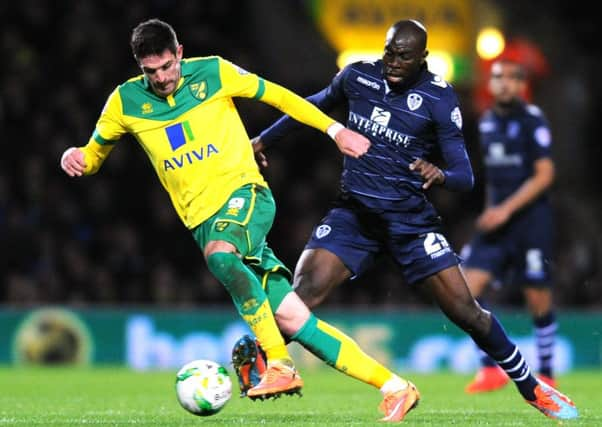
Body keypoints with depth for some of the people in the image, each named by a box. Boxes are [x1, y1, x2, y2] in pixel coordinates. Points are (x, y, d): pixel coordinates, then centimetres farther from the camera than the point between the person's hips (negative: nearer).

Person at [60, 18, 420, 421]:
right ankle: (395, 387, -2)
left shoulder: (213, 72, 0)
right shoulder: (126, 101, 5)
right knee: (295, 321, -6)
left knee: (219, 252, -38)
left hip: (245, 191, -3)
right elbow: (95, 153, 16)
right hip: (203, 218, 3)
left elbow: (277, 95, 10)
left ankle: (280, 365, -35)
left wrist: (336, 130, 8)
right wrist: (76, 157, -8)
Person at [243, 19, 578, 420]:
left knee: (465, 309, -5)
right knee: (300, 297, -21)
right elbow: (315, 106, 20)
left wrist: (441, 175, -37)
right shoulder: (358, 75, -2)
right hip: (353, 214, 2)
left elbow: (465, 175, -13)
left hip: (410, 220, -2)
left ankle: (531, 387, 14)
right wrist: (265, 138, 25)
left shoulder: (439, 98, -11)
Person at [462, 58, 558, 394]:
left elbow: (545, 175, -14)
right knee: (468, 288, -10)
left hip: (531, 219, -6)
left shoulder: (533, 121, -9)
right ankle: (492, 369, -4)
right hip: (496, 219, 6)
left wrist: (506, 209, -19)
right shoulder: (487, 122, 11)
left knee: (539, 300, -1)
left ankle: (547, 374, 17)